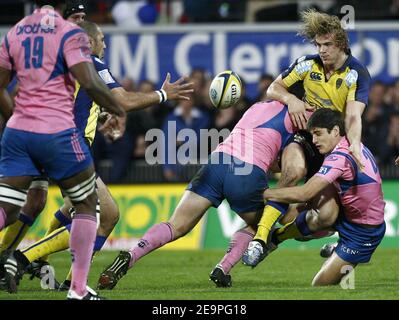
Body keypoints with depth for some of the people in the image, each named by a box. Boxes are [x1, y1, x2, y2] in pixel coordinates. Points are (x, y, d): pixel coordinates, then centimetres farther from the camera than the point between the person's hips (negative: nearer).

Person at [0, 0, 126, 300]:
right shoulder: (70, 33, -6)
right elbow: (90, 83, -15)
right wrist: (119, 111, 1)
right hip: (56, 134, -4)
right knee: (87, 204, 13)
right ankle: (78, 289, 9)